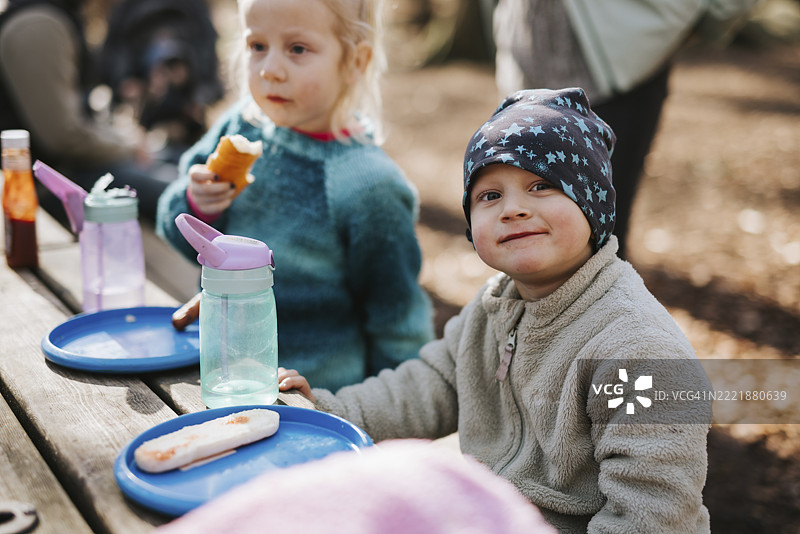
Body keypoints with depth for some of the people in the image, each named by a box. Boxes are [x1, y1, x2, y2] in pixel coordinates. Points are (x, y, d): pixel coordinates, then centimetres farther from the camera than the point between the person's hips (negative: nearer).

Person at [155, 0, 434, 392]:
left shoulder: (367, 184, -20)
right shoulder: (240, 126, -6)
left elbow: (397, 328, -10)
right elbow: (178, 236, 5)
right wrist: (195, 207, -16)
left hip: (319, 395, -5)